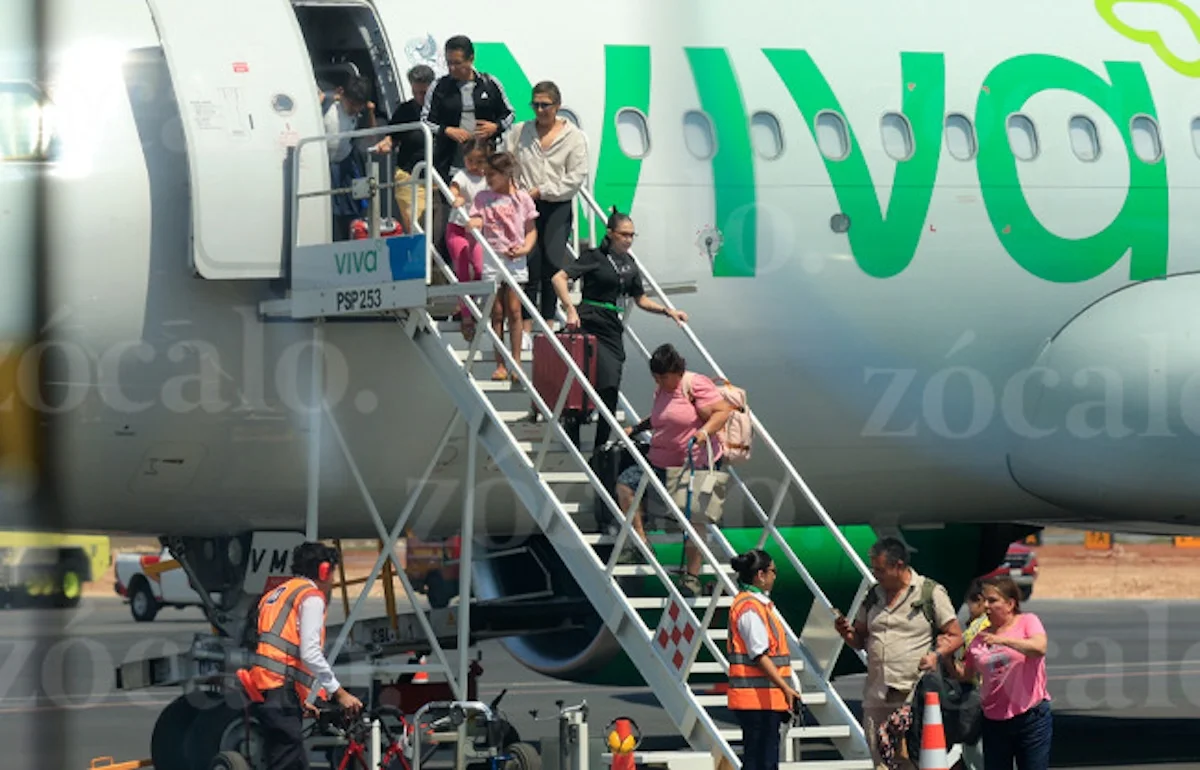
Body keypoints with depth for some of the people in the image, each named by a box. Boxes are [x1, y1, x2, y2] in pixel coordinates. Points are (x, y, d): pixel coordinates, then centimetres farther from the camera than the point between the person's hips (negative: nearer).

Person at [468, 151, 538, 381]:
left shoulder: (522, 198, 3)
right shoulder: (483, 198, 4)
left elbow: (531, 230, 9)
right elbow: (475, 224, -3)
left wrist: (525, 248, -8)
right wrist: (473, 226, -27)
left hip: (515, 258, -1)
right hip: (492, 257, 1)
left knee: (514, 310, -4)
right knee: (497, 312, 0)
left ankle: (516, 363, 1)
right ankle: (500, 365, 3)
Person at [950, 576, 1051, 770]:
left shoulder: (1027, 622, -3)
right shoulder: (980, 637, 9)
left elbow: (1039, 648, -24)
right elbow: (965, 675, 16)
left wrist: (1003, 640, -33)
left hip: (1031, 717, -4)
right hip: (994, 722, 4)